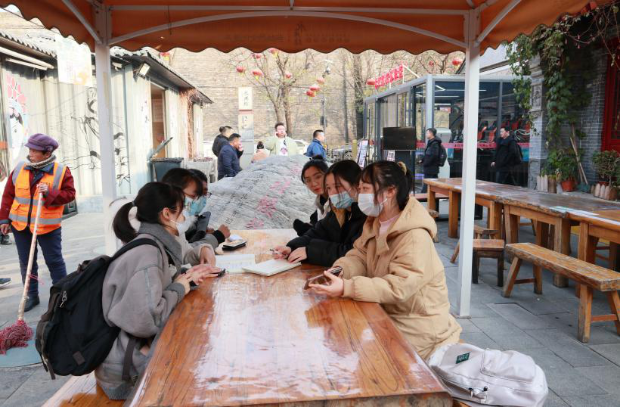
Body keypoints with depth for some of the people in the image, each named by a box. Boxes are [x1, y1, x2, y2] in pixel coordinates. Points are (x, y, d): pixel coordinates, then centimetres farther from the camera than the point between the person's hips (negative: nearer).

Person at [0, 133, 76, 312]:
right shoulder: (20, 168, 2)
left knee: (54, 261, 4)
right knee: (26, 262, 11)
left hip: (48, 226, -4)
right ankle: (32, 296, 23)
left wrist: (50, 193, -23)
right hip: (20, 224, 4)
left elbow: (70, 194, -8)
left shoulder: (61, 171, -8)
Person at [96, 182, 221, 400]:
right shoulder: (147, 253, -24)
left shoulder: (150, 245, 5)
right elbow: (146, 319, -33)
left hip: (136, 349, 8)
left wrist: (184, 276, 0)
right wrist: (179, 289, -17)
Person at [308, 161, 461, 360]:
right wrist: (339, 271, -21)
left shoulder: (415, 237, -25)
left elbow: (398, 287, -31)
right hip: (388, 317, 7)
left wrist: (347, 288, -38)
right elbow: (359, 256, 2)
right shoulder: (376, 223, 4)